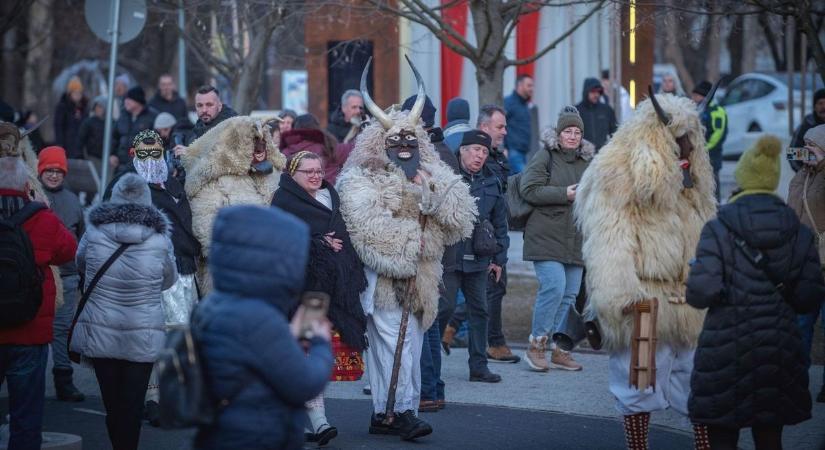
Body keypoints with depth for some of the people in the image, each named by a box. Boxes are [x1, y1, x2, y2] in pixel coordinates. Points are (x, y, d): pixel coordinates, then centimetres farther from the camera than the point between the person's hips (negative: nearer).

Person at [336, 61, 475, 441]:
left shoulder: (431, 175, 16)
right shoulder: (362, 181, -3)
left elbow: (460, 221, 5)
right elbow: (371, 233, -14)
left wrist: (434, 190, -8)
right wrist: (404, 266, -12)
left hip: (418, 280, 6)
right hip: (383, 278, -6)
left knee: (410, 345, 6)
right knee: (393, 343, -11)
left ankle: (384, 414, 11)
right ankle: (402, 411, -10)